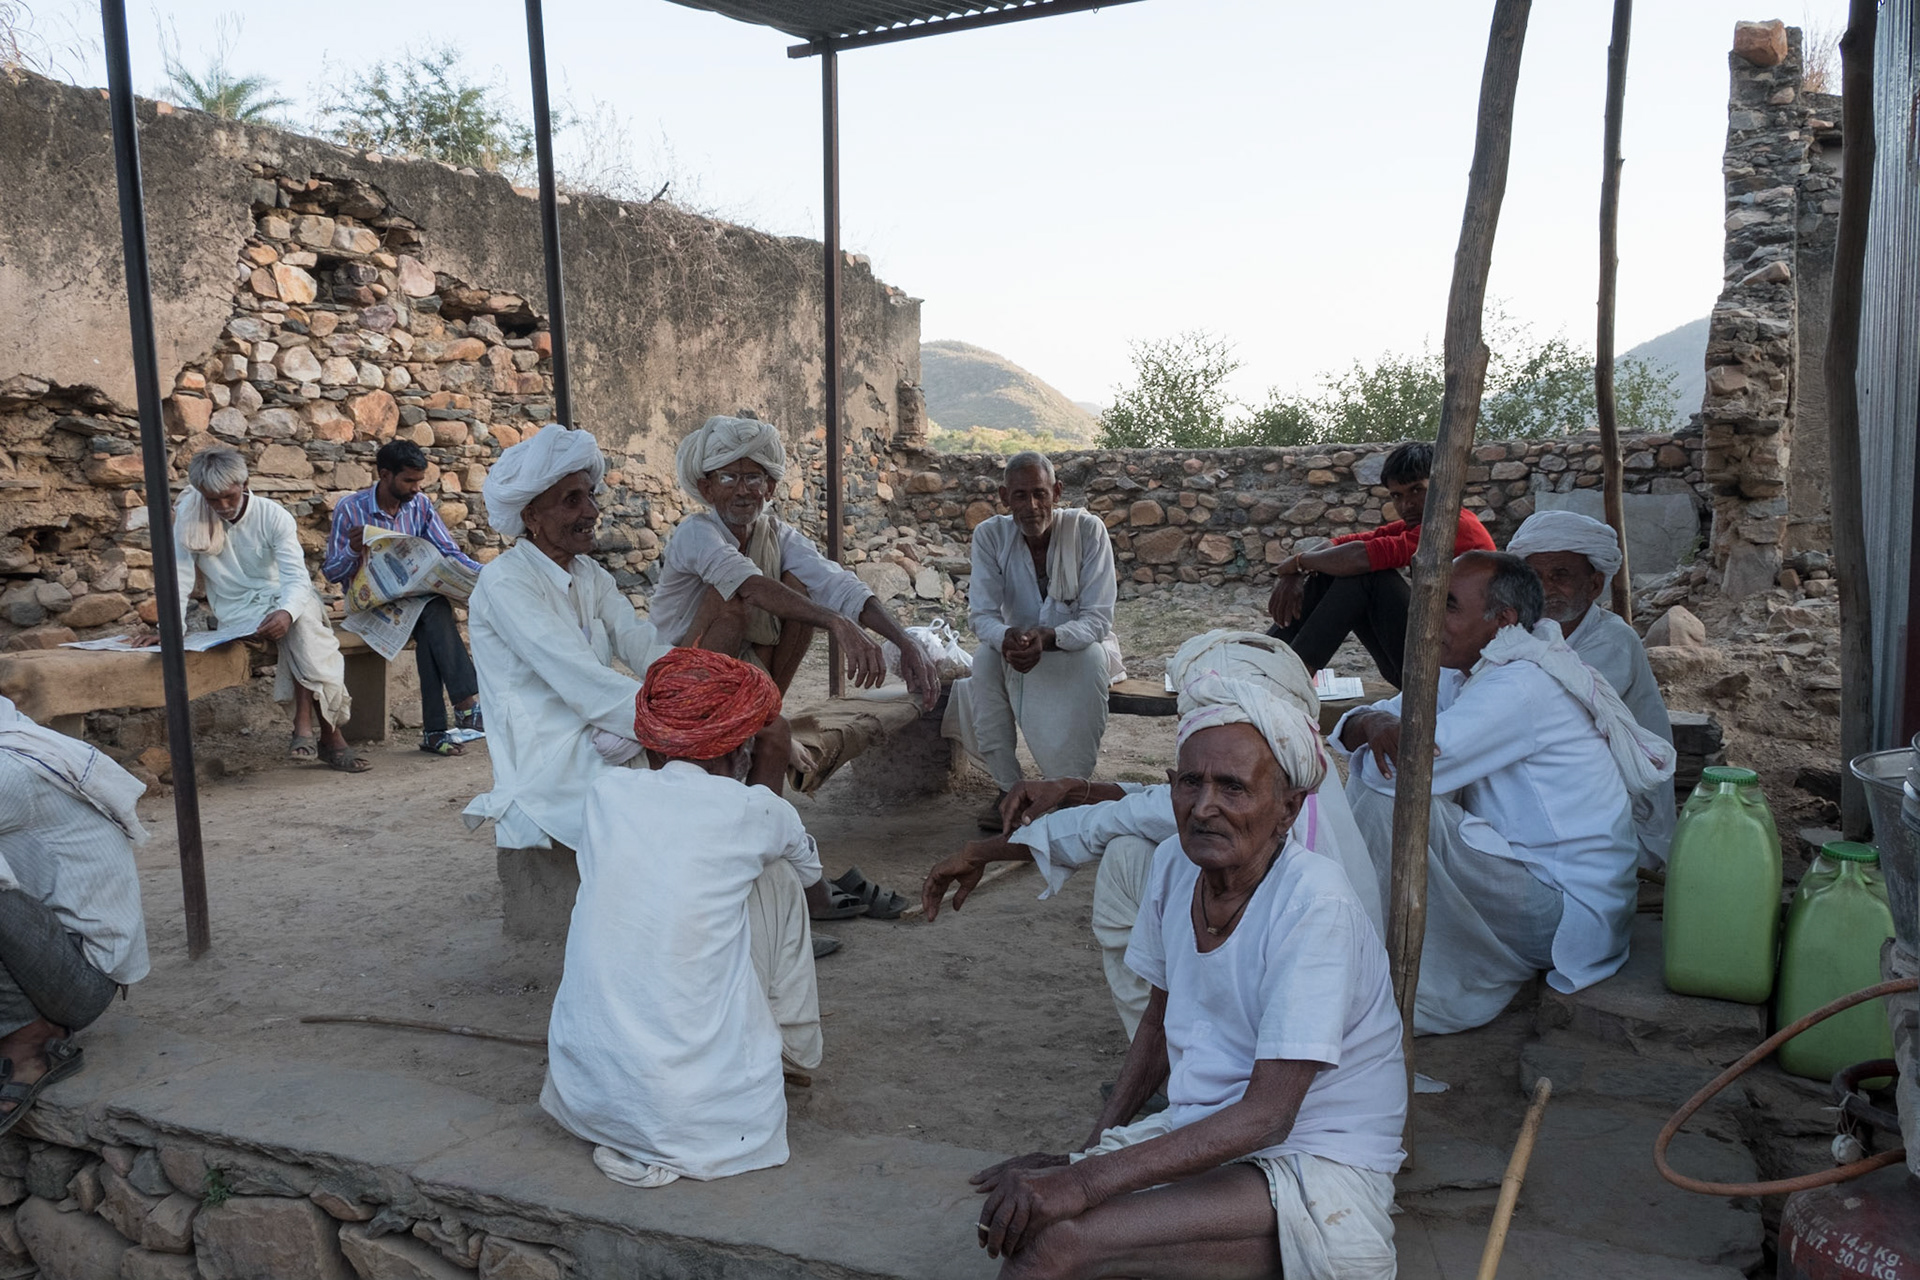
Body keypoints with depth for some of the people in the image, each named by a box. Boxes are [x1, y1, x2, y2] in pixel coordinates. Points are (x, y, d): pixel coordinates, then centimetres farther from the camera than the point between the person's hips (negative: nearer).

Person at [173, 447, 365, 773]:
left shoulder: (273, 516, -8)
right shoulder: (189, 515, -5)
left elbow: (297, 577, -19)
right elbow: (180, 575, -5)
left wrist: (287, 612, -40)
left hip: (285, 598, 1)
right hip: (237, 609, -1)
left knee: (302, 620, -36)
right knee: (302, 629, -32)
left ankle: (304, 723, -35)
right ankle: (329, 734, -35)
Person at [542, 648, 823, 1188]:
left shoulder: (605, 793, 2)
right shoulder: (751, 810, -5)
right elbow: (811, 867, 19)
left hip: (581, 1100, 4)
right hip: (707, 1113, -4)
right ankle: (793, 1052, 27)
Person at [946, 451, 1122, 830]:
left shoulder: (1088, 530, -19)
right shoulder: (990, 535, -12)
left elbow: (1097, 619, -23)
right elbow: (983, 614, -18)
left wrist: (1047, 638, -44)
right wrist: (1008, 638, -43)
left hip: (1077, 646, -1)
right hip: (1020, 645, 2)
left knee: (1091, 656, -35)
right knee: (987, 657, -30)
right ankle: (1007, 788, -22)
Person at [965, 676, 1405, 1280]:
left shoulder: (1314, 905, -21)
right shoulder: (1175, 863, 0)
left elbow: (1265, 1116, -23)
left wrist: (1085, 1182, -26)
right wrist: (1090, 1151, 6)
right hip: (1199, 1135, 7)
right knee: (1013, 1210, -17)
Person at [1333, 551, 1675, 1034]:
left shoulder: (1522, 685, -22)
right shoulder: (1463, 671, 7)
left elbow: (1395, 769, -29)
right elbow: (1350, 727, 3)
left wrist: (1400, 731, -7)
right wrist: (1375, 724, -20)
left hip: (1570, 912, -9)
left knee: (1390, 802, -24)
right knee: (1370, 772, 4)